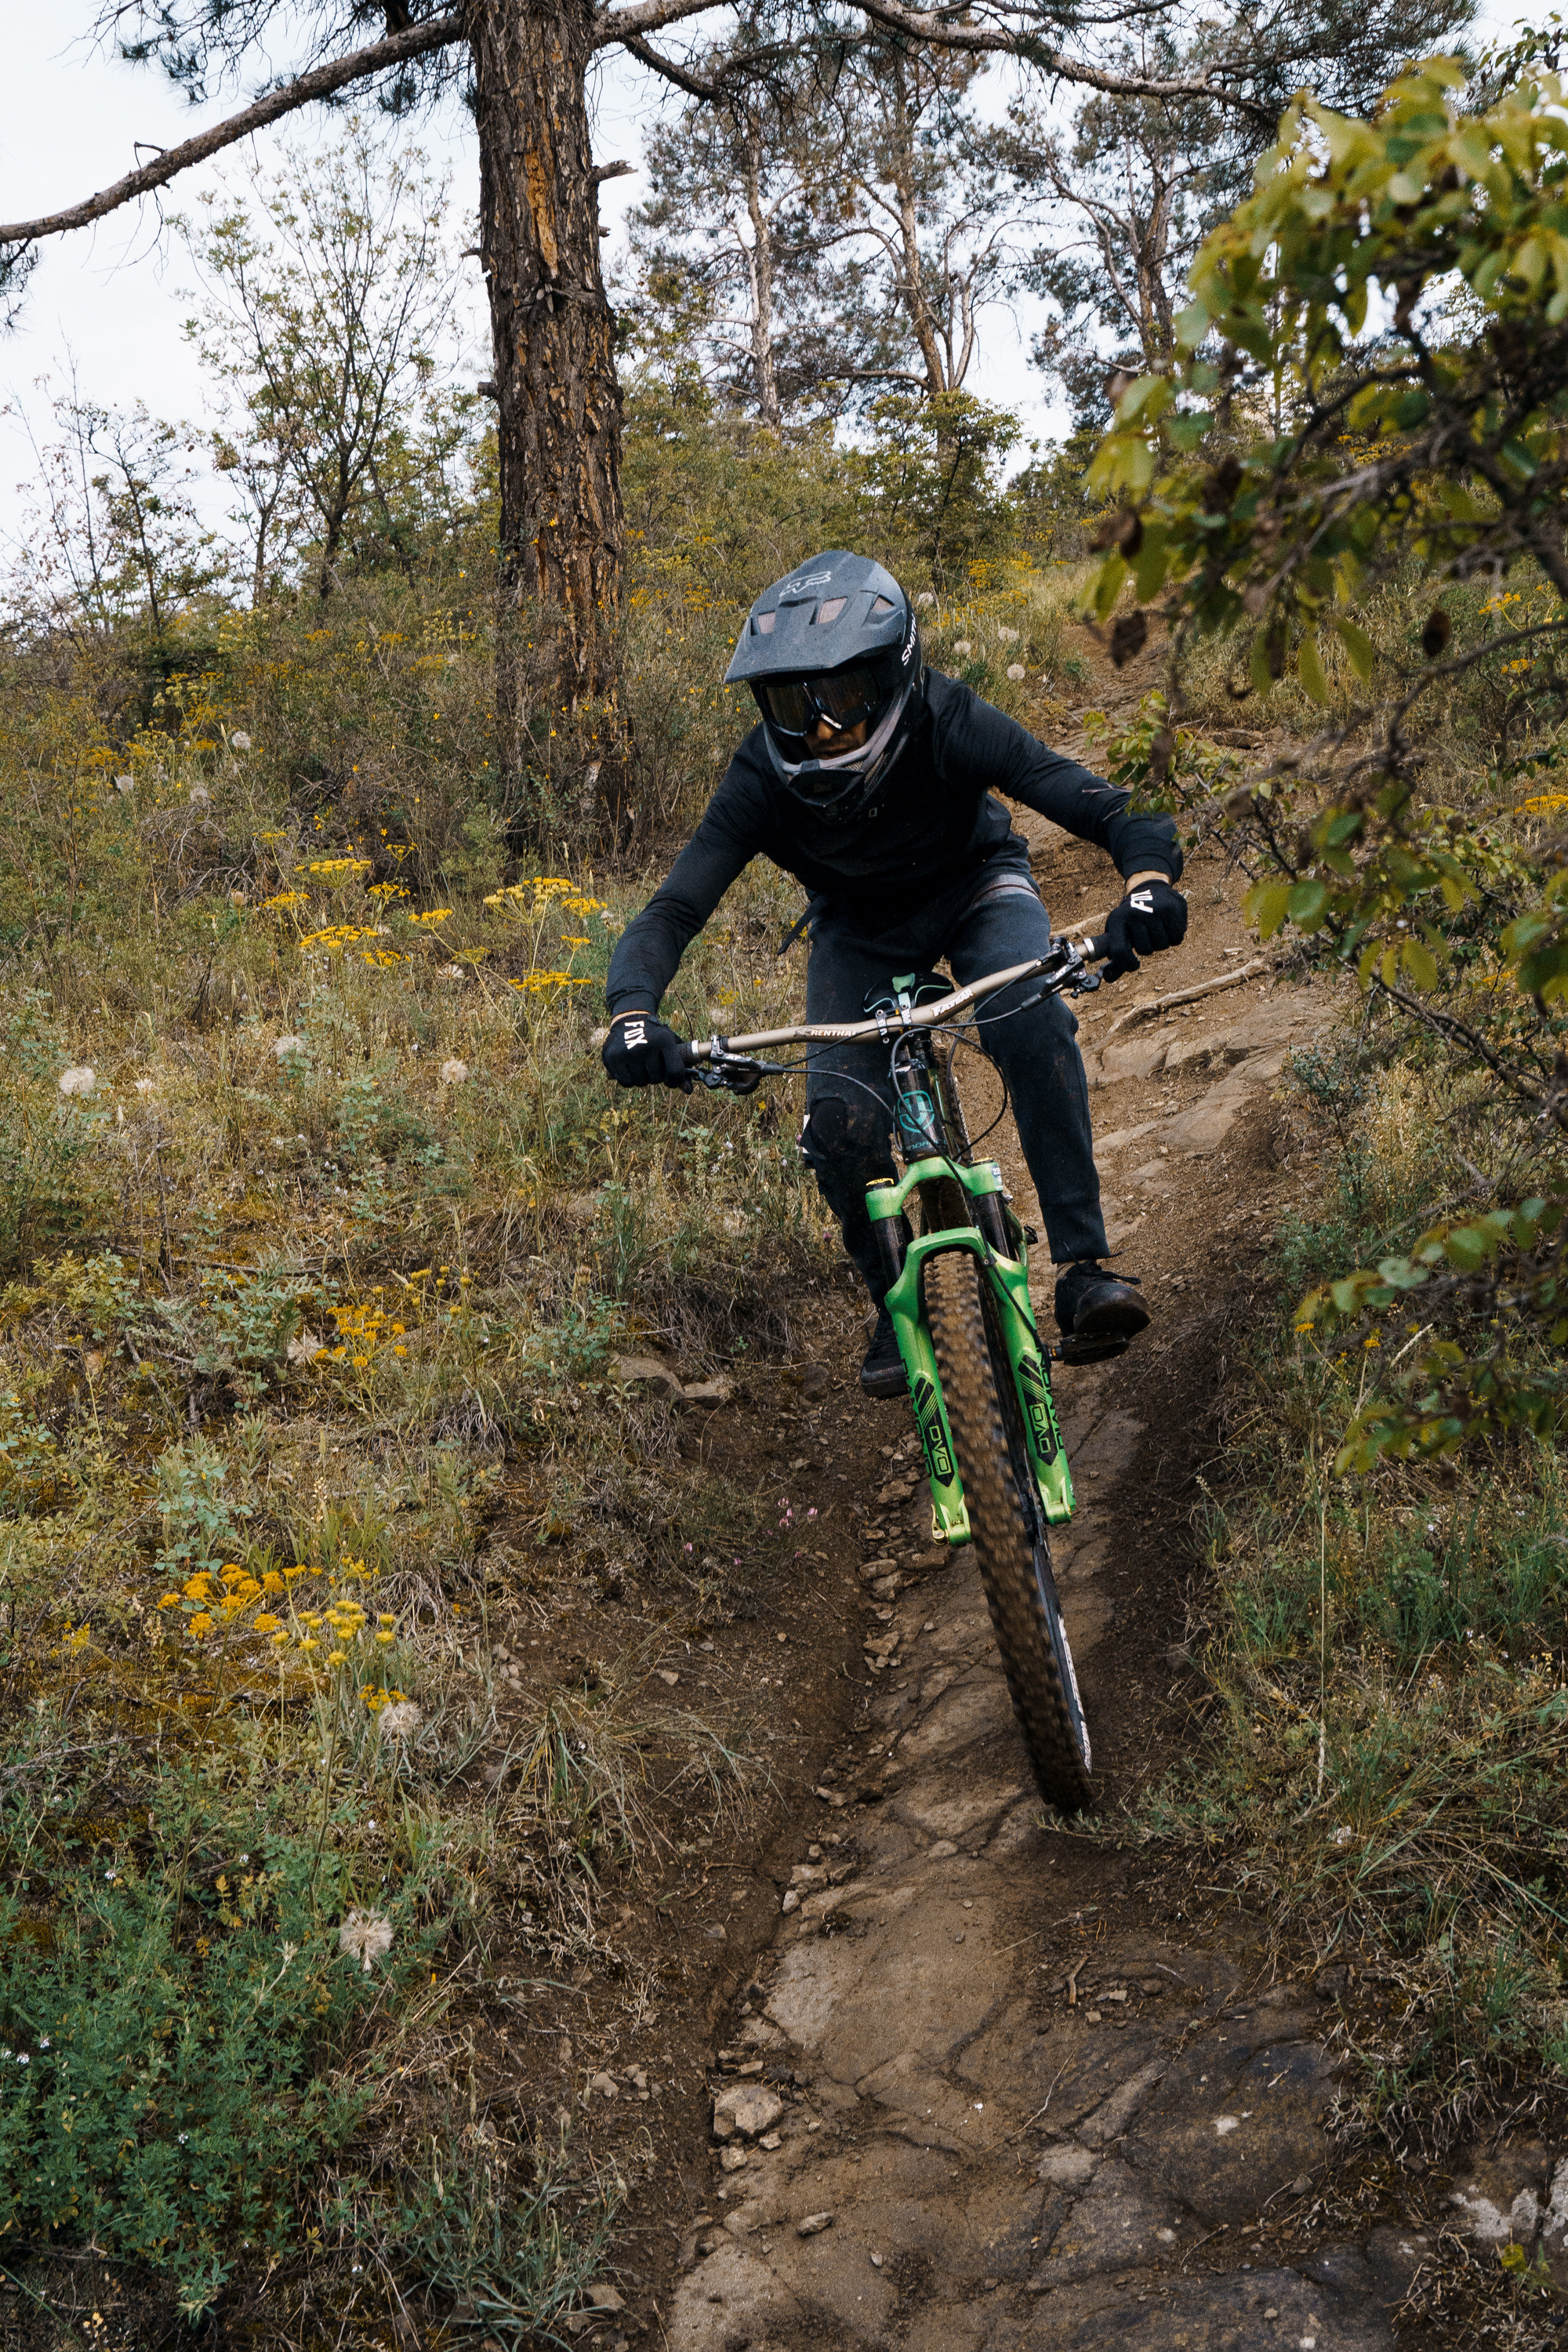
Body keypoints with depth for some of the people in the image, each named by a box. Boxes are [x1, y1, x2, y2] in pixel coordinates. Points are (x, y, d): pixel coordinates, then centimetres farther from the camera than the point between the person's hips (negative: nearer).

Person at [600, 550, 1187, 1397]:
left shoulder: (946, 722, -35)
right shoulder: (763, 778, -31)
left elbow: (1088, 800, -41)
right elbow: (672, 910, -33)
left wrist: (1149, 873, -63)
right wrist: (632, 1012, -54)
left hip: (973, 888, -1)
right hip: (860, 929, 1)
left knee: (1031, 1020, -34)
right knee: (841, 1123, -20)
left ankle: (1084, 1265, -25)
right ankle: (896, 1307, 7)